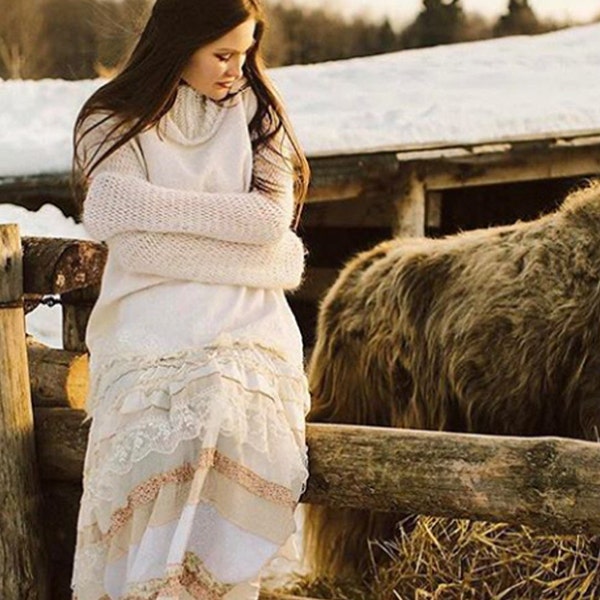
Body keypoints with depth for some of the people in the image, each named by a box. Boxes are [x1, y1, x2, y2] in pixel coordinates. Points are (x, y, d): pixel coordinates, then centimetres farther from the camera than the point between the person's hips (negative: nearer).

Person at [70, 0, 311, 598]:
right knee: (158, 440, -32)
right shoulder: (114, 123, 6)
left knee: (229, 420, -32)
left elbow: (273, 214, -1)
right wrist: (239, 238, -8)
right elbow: (131, 240, -6)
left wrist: (155, 205, -4)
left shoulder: (255, 108, 14)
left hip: (246, 323, 1)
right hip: (150, 322, -1)